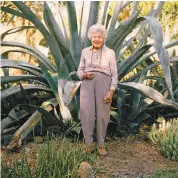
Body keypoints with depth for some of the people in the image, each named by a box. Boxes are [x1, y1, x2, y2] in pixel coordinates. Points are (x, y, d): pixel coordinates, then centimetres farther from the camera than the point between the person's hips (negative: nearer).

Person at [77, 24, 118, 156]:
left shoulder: (110, 52, 7)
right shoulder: (85, 51, 13)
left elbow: (114, 74, 3)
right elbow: (80, 70, 15)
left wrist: (111, 91, -9)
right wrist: (84, 75, -8)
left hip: (103, 82, -1)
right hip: (87, 83, 1)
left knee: (102, 114, -3)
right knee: (86, 113, -10)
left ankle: (101, 145, 9)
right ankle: (89, 144, -1)